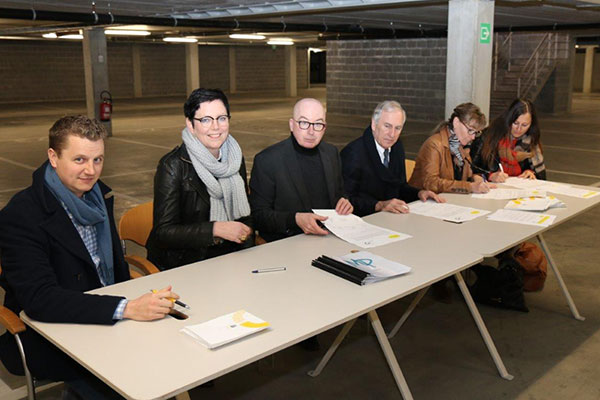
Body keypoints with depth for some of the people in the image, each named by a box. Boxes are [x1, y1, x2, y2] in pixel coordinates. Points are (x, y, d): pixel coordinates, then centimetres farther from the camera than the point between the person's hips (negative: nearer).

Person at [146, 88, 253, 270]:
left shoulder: (236, 159, 7)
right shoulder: (172, 165, -11)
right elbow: (163, 232, -15)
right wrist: (216, 229, -23)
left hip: (228, 259, 6)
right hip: (181, 265, -6)